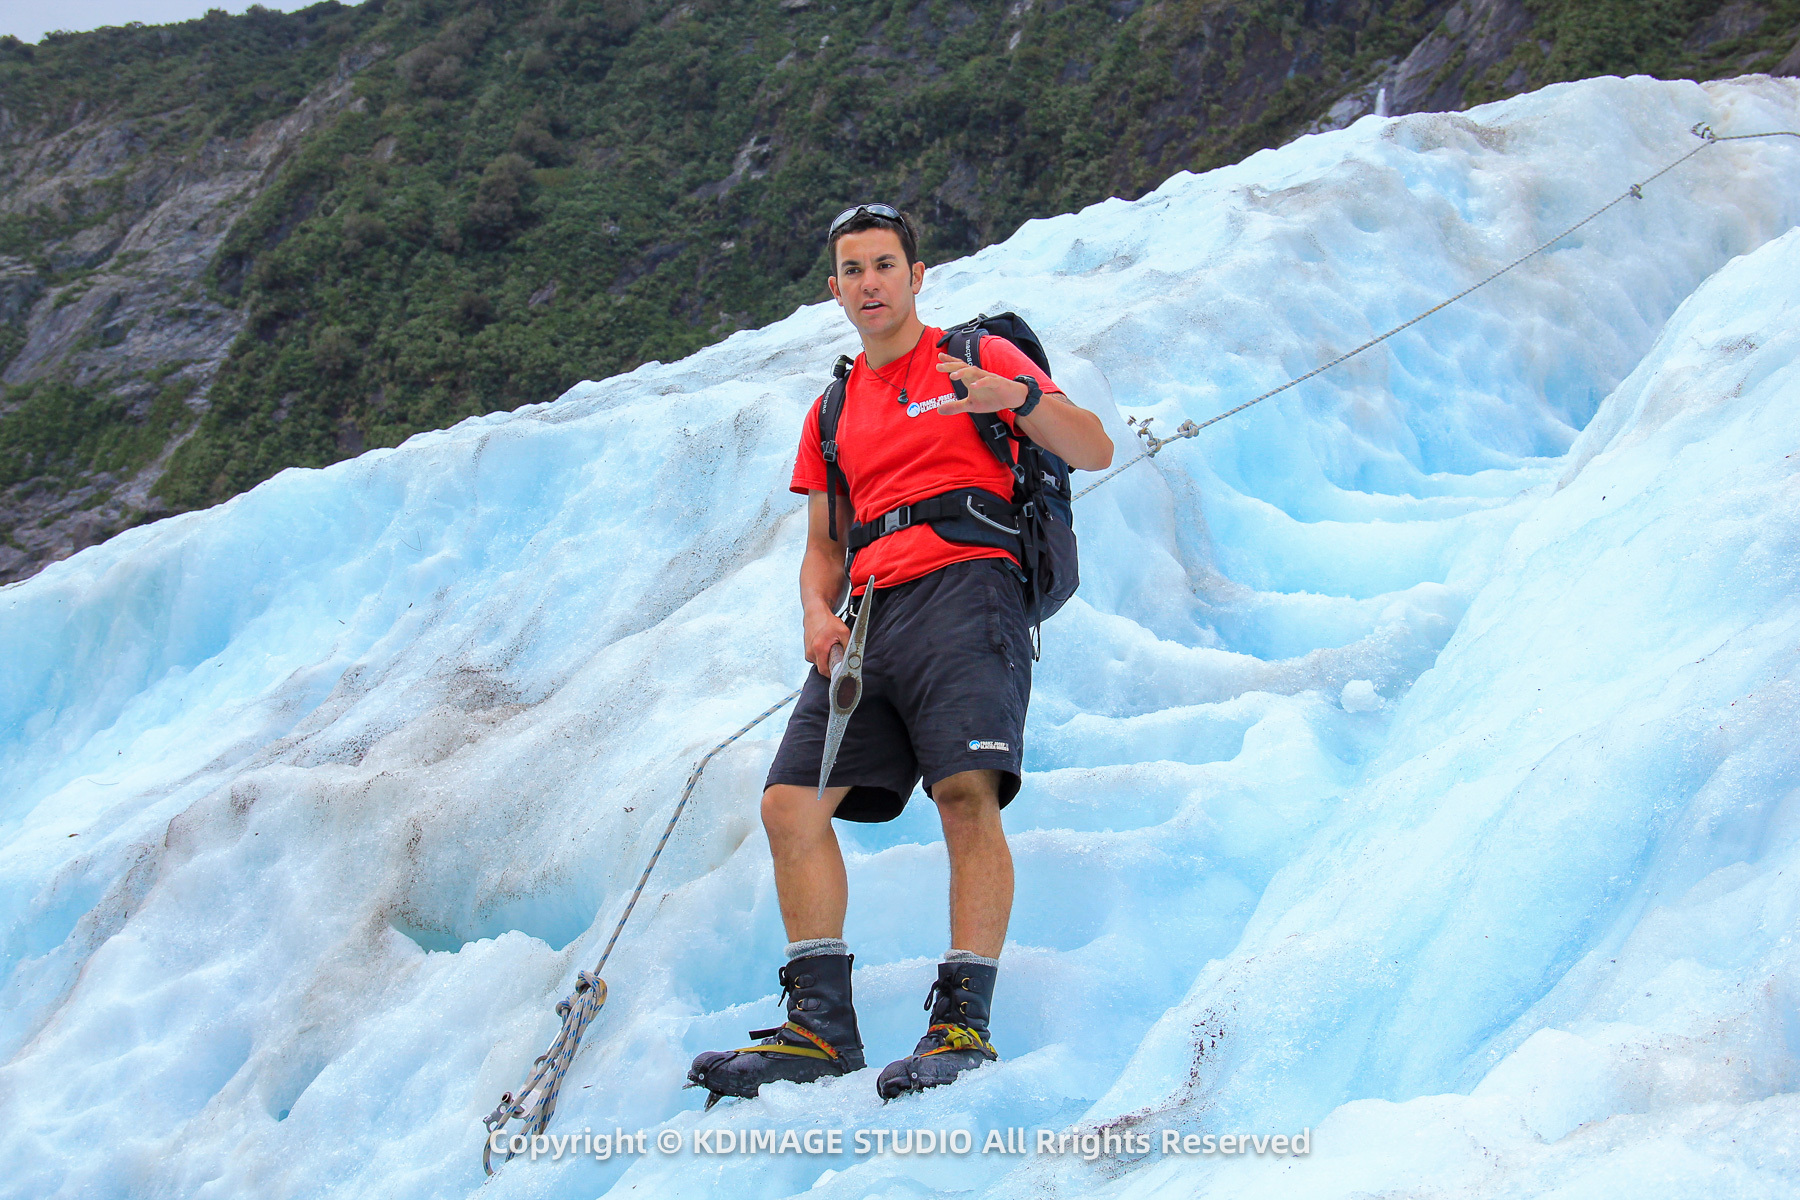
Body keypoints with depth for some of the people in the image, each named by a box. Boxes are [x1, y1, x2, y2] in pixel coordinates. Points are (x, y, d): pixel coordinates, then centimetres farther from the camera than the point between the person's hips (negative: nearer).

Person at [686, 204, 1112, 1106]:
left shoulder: (978, 357, 11)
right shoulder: (834, 413, 27)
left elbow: (1095, 451, 2)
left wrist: (1018, 397, -17)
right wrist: (818, 612, 4)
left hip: (964, 589, -6)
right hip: (869, 618, 6)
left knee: (966, 793, -23)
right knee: (792, 803, -6)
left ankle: (964, 1022, -23)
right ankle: (822, 1025, -4)